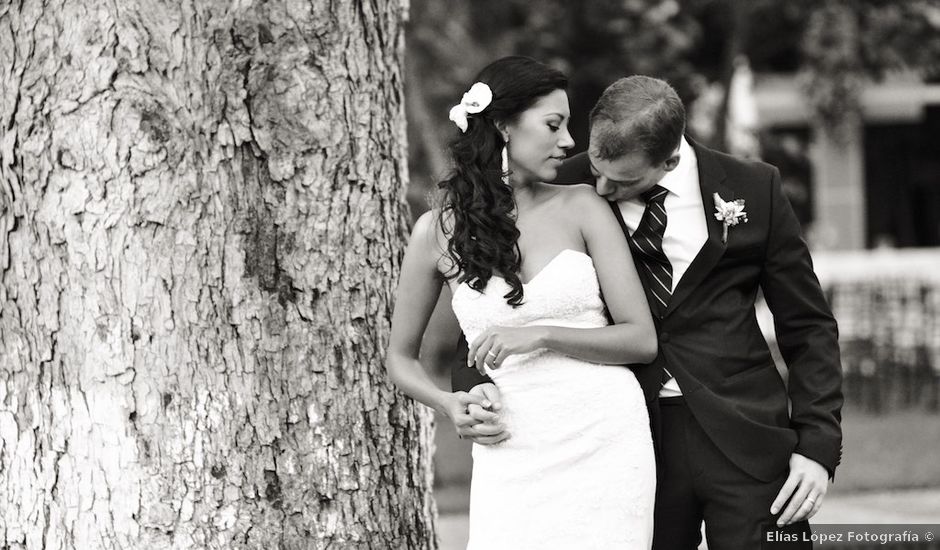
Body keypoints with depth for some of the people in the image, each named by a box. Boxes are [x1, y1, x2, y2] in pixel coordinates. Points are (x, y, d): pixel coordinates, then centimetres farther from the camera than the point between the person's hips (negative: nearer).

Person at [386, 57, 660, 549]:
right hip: (512, 455, 0)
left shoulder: (581, 208, 3)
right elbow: (401, 357, 15)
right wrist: (447, 403, -5)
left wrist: (540, 335, -12)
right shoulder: (439, 231, 4)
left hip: (605, 444, 0)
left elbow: (643, 339, 0)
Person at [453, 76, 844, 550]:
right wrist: (474, 385, -13)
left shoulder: (752, 190, 0)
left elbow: (807, 327, 7)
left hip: (744, 440, 0)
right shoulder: (568, 193, -2)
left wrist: (818, 444, -2)